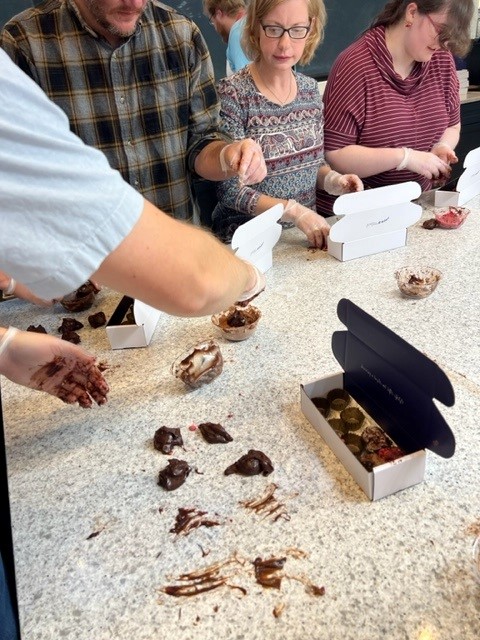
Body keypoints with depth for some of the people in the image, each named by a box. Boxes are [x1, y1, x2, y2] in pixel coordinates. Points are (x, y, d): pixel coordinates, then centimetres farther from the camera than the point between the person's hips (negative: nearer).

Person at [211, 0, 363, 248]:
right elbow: (229, 189, -15)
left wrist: (331, 179, -4)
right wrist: (294, 210, -23)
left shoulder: (310, 89, 4)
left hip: (305, 235, 5)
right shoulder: (232, 94, -13)